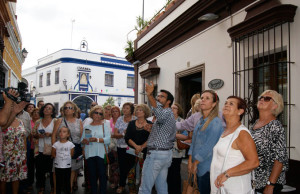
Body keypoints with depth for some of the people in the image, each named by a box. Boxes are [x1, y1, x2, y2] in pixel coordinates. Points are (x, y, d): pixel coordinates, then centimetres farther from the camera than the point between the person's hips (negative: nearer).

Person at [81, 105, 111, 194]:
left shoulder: (105, 124, 4)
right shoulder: (87, 125, 12)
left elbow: (108, 139, -8)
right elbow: (82, 138, 9)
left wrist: (97, 139, -21)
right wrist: (84, 140, -13)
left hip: (101, 153, -2)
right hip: (89, 153, 2)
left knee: (102, 174, -1)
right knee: (92, 175, 9)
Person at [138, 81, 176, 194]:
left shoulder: (167, 112, -12)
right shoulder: (170, 114, 20)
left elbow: (159, 113, -39)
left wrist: (149, 95, -51)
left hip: (156, 154, -10)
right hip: (167, 154, 10)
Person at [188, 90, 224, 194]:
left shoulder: (216, 122, -14)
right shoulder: (200, 121, 11)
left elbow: (209, 146, -18)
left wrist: (195, 163, -11)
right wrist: (190, 161, 5)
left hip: (207, 168, -7)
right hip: (198, 167, 7)